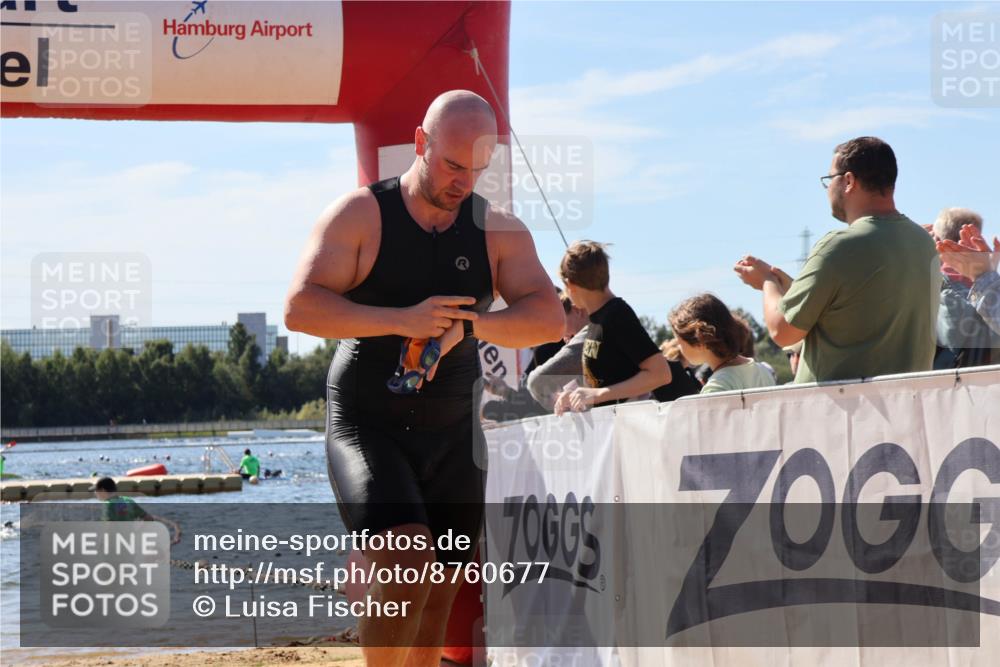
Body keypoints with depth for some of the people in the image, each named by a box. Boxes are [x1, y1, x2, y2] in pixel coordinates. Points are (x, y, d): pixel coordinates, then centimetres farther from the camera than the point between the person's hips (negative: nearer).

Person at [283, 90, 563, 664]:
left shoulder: (499, 231, 4)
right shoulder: (360, 216, -5)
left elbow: (549, 318, -7)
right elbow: (300, 309, -14)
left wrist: (468, 324, -25)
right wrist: (402, 321, -26)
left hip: (453, 436, 4)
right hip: (367, 428, -4)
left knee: (439, 594, 8)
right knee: (408, 565, -24)